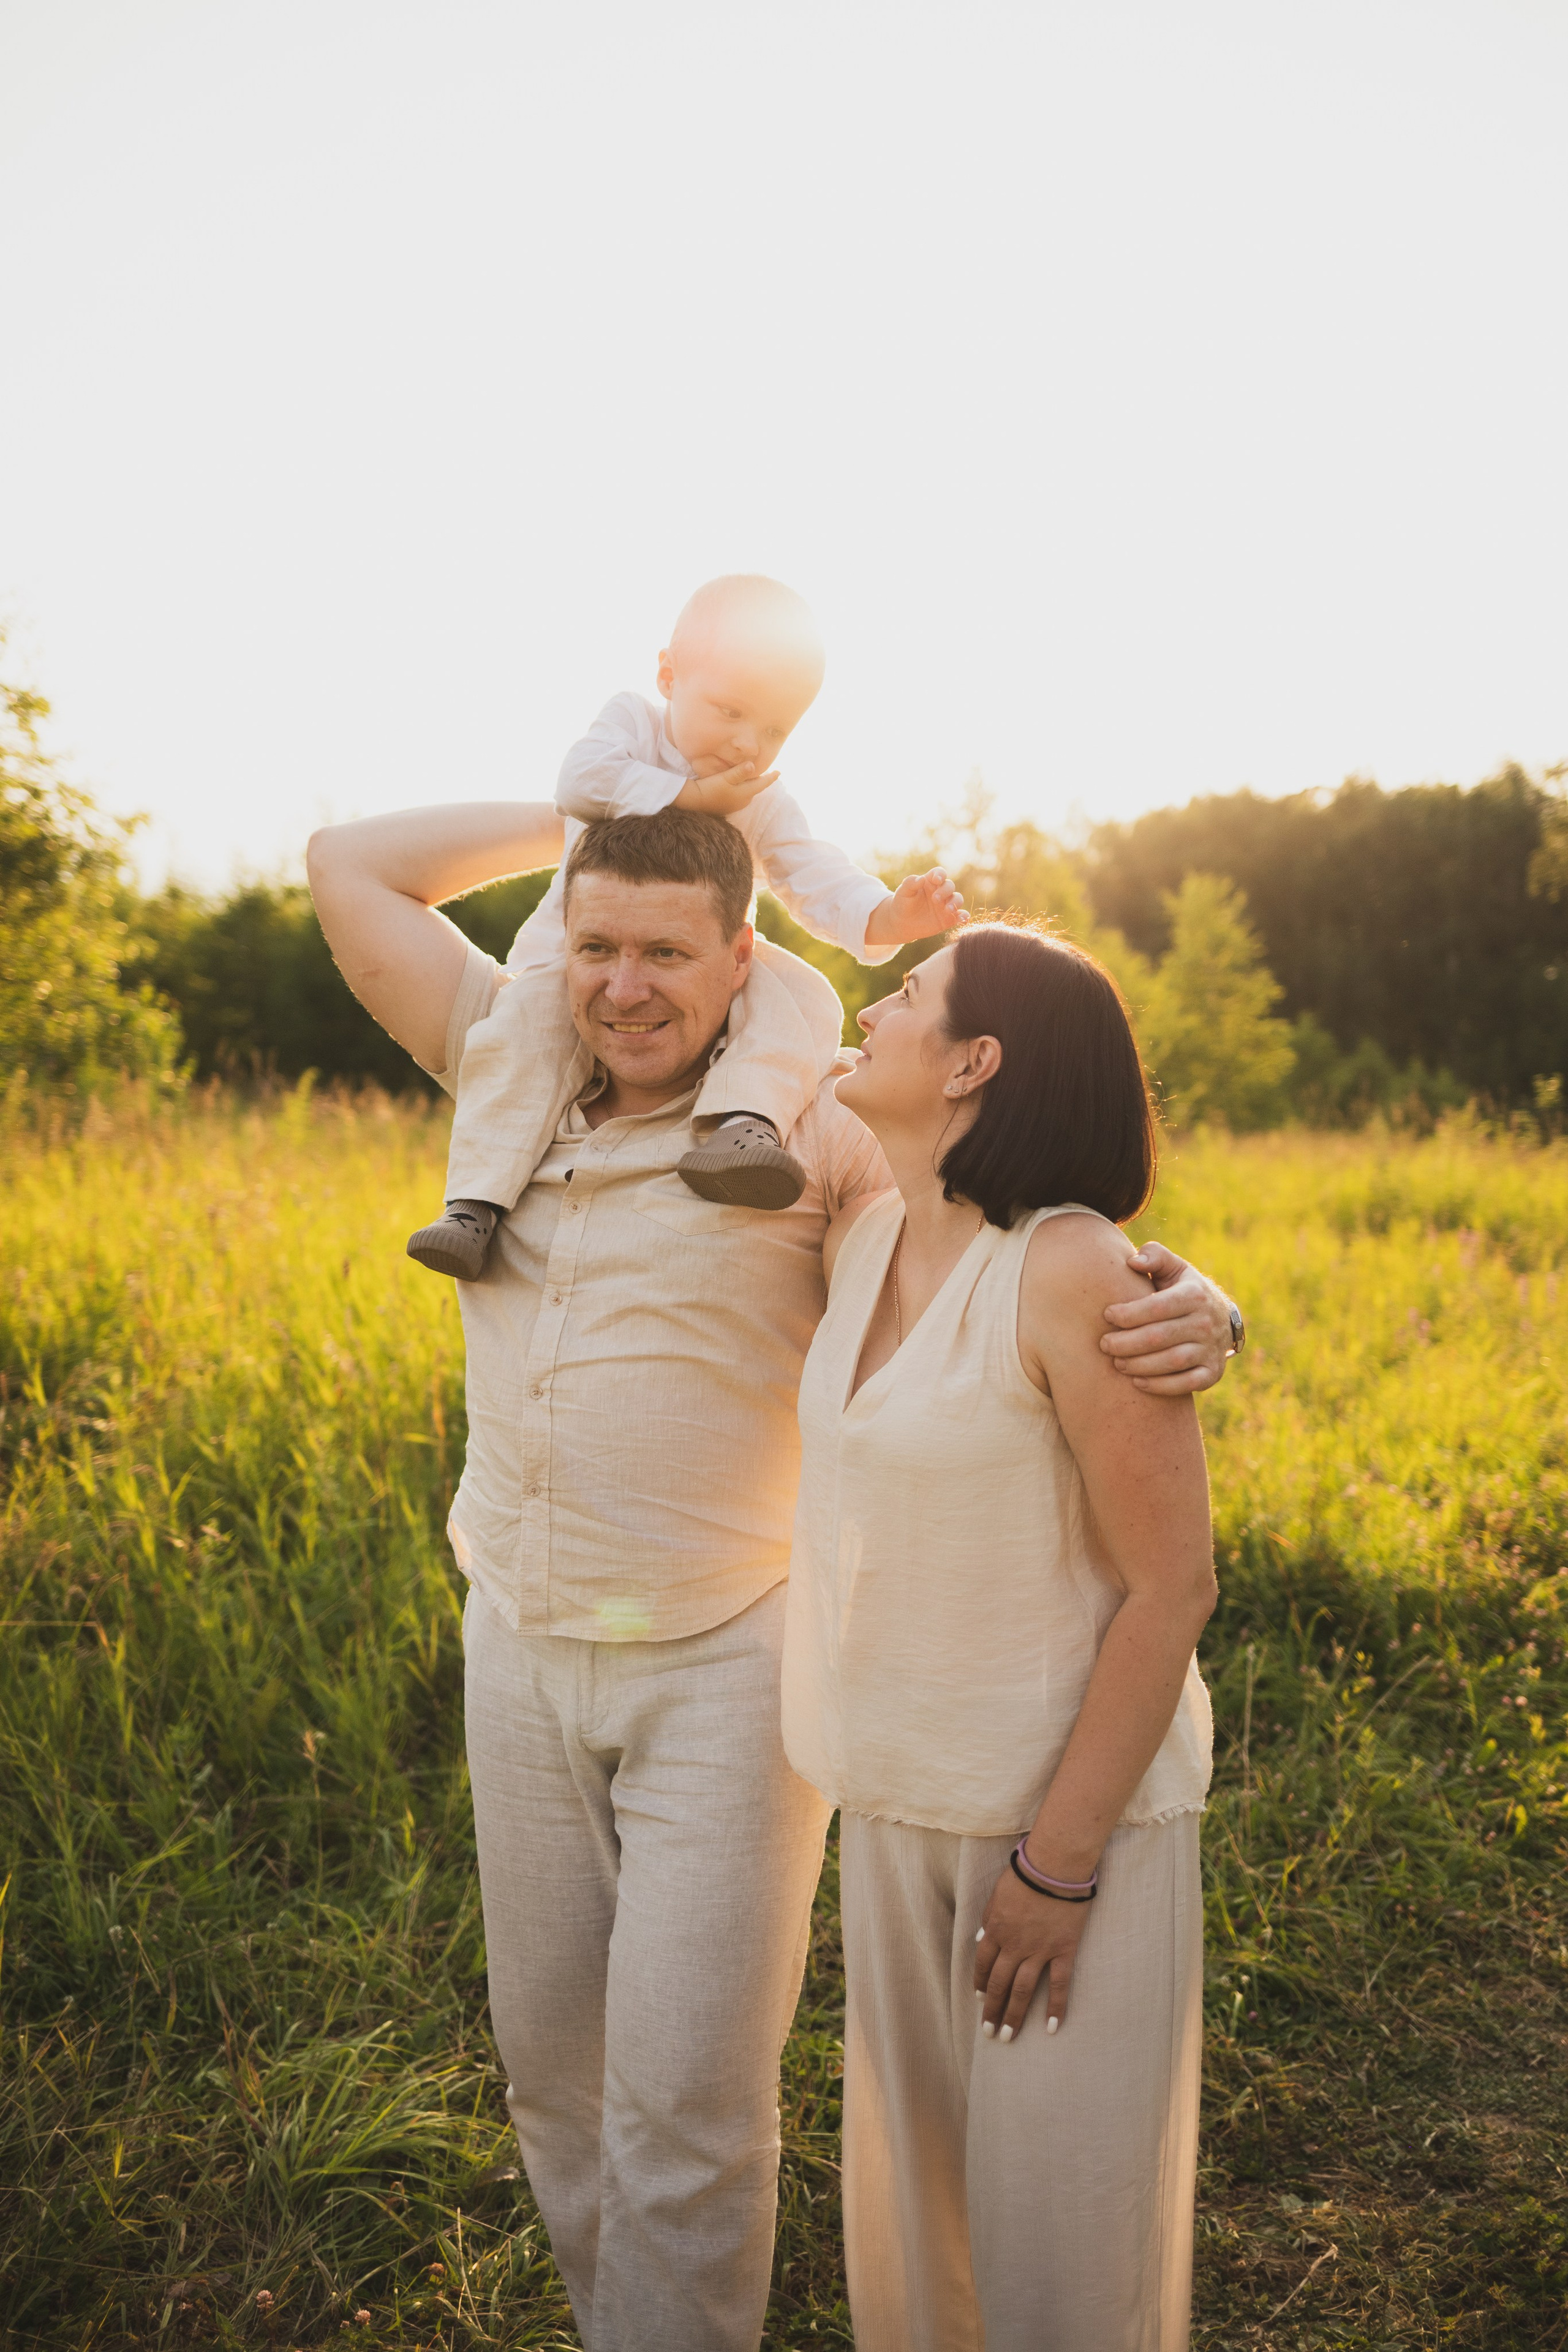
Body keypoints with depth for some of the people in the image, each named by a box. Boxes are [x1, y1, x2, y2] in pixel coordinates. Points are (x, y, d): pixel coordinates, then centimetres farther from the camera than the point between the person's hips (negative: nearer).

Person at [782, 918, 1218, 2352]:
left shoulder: (1072, 1274, -22)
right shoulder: (865, 1238, 0)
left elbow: (1174, 1586, -20)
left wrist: (1059, 1863, -17)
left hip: (1076, 1803, -7)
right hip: (900, 1800, 7)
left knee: (1059, 2227, 9)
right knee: (911, 2182, 21)